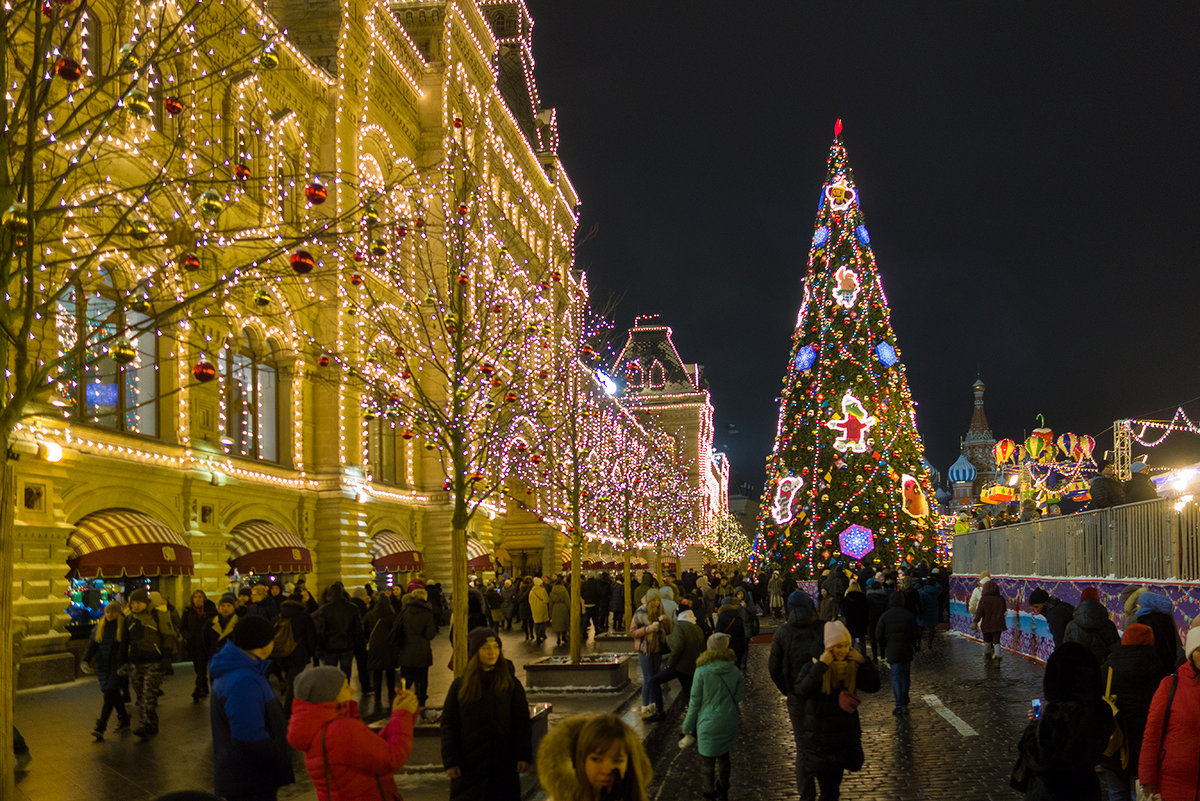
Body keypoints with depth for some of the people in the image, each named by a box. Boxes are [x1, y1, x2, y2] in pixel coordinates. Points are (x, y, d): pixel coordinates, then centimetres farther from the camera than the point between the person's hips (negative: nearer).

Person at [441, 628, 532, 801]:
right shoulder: (460, 685, 3)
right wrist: (450, 761, -3)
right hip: (468, 765, 0)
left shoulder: (511, 684, 2)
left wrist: (524, 756, -4)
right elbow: (448, 725, 4)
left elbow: (522, 723, 4)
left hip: (503, 767, 0)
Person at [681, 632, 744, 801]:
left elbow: (695, 701, -8)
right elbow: (739, 697, 3)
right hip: (729, 722, 4)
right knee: (723, 756, 22)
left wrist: (688, 726, 1)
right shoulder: (735, 671, -6)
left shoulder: (702, 671, -14)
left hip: (708, 722, -4)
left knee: (707, 761, 9)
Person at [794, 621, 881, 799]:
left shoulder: (852, 667, 3)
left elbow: (873, 686, 2)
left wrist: (863, 662, -10)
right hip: (820, 741, -5)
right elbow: (802, 690, -28)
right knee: (828, 791, -8)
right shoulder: (813, 667, -12)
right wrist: (822, 665, -30)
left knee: (835, 785, 15)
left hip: (846, 737, 5)